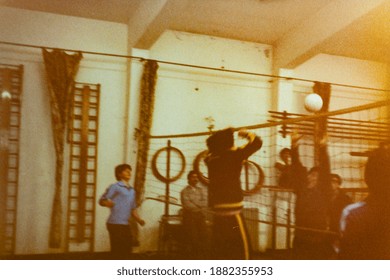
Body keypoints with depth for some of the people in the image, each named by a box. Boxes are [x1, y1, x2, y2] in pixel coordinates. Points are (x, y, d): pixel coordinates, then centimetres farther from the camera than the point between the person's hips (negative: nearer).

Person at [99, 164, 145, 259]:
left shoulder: (132, 190, 19)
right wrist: (108, 203, -29)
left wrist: (139, 219, 10)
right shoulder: (115, 187, -3)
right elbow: (102, 200, -7)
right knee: (118, 251, -6)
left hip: (125, 225, 8)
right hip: (115, 224, -8)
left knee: (127, 250, 11)